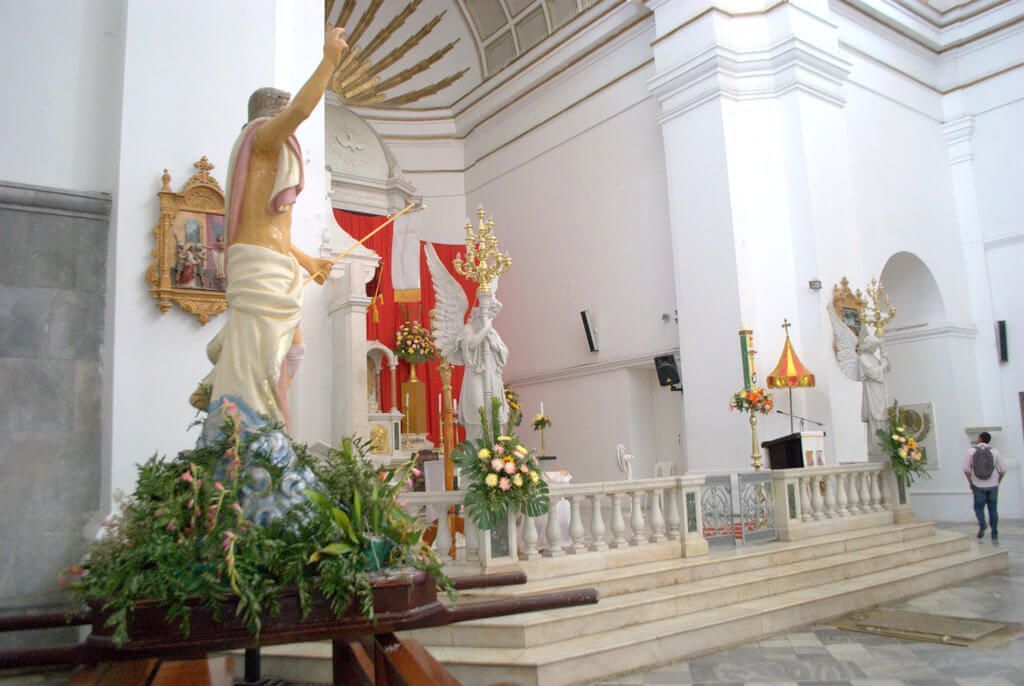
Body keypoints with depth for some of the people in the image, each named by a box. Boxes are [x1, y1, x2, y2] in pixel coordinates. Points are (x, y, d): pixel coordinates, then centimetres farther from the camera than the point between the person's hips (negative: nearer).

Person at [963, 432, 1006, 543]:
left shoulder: (971, 451, -6)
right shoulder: (994, 451, -5)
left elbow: (966, 469, -9)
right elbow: (1003, 470, -3)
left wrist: (970, 482, 5)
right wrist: (998, 482, 13)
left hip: (978, 486, -1)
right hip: (993, 485, 1)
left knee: (979, 507, 14)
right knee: (993, 510, 9)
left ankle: (982, 525, -12)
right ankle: (994, 535, 9)